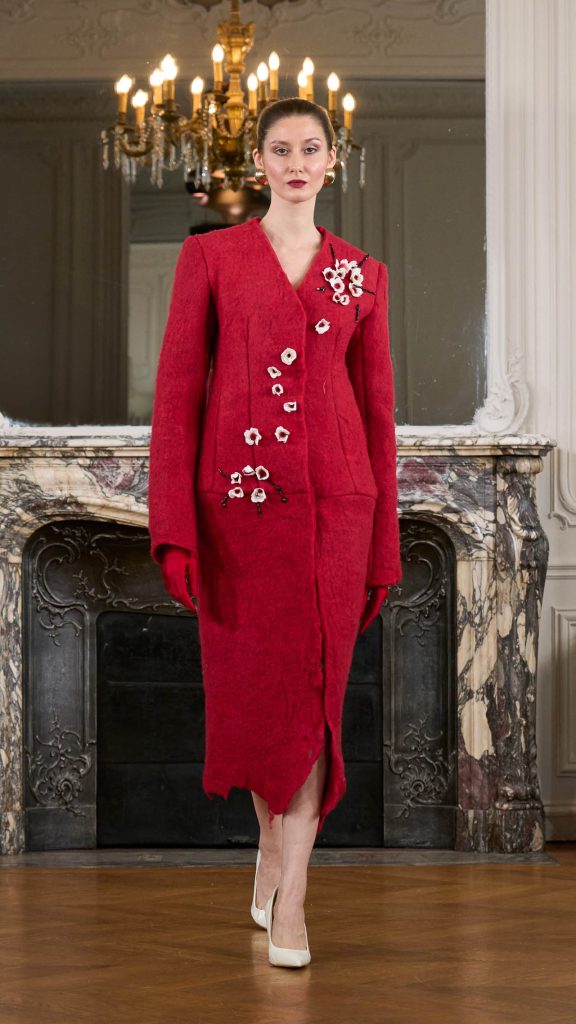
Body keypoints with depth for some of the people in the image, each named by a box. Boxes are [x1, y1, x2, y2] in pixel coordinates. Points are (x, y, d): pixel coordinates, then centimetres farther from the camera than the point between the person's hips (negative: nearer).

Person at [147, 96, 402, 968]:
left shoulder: (362, 275, 8)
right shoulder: (209, 257, 4)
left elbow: (377, 406, 9)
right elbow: (177, 390, 0)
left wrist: (384, 547, 6)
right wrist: (174, 527, -9)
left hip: (334, 501, 1)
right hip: (238, 500, 0)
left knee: (314, 689, -1)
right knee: (249, 685, 9)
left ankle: (288, 896, 4)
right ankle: (273, 835, 34)